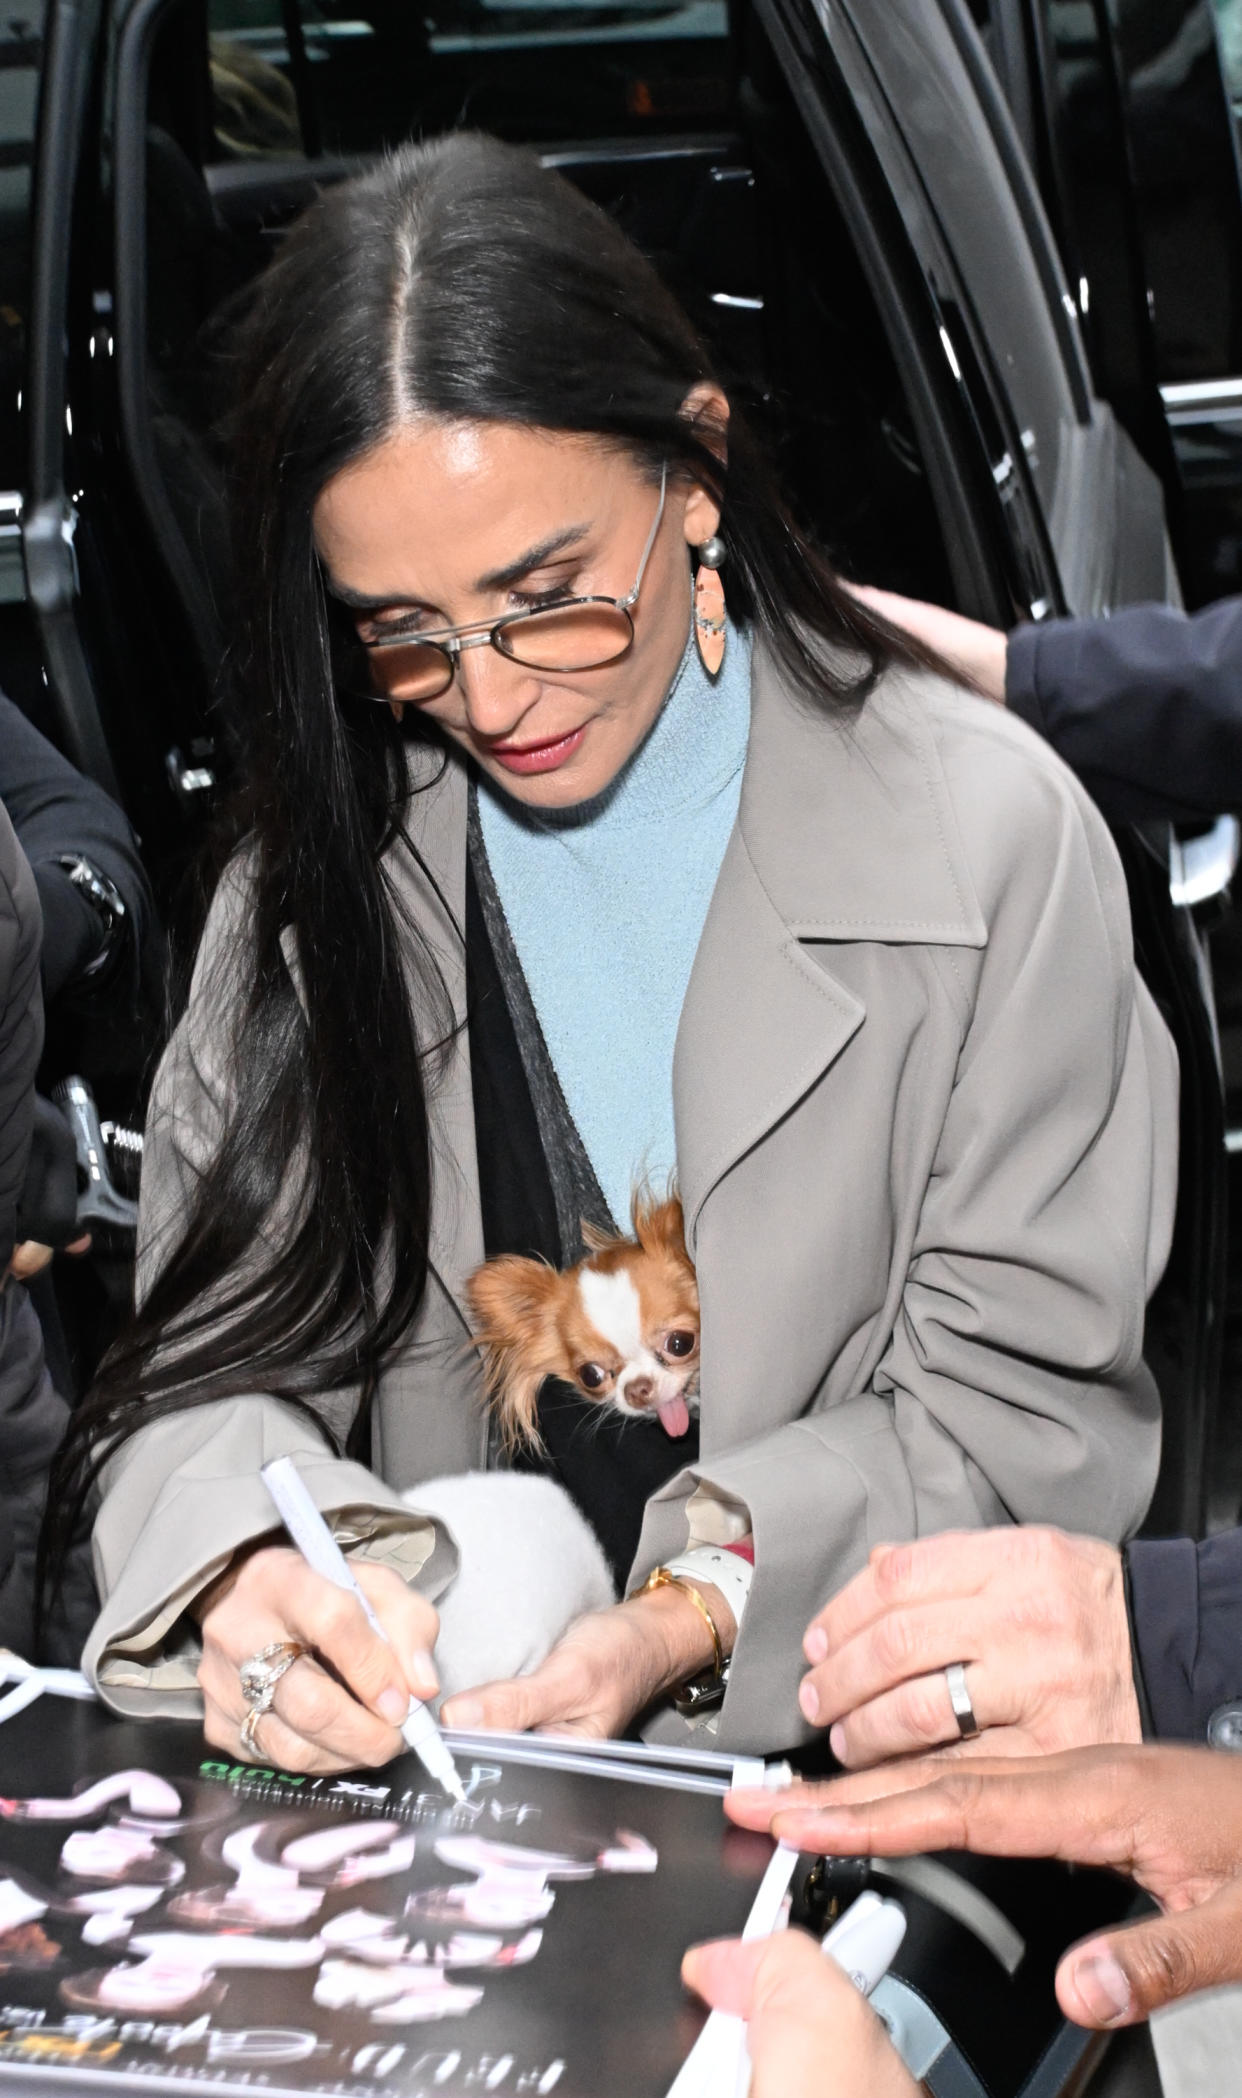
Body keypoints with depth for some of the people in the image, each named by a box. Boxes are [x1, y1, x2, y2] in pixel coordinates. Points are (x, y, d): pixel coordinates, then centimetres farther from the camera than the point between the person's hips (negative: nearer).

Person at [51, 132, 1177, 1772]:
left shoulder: (992, 839, -6)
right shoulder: (331, 860, 3)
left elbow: (1021, 1410, -5)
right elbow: (219, 1357, 0)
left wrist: (693, 1616, -21)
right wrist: (241, 1566, -23)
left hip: (861, 1748, -3)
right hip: (406, 1745, 4)